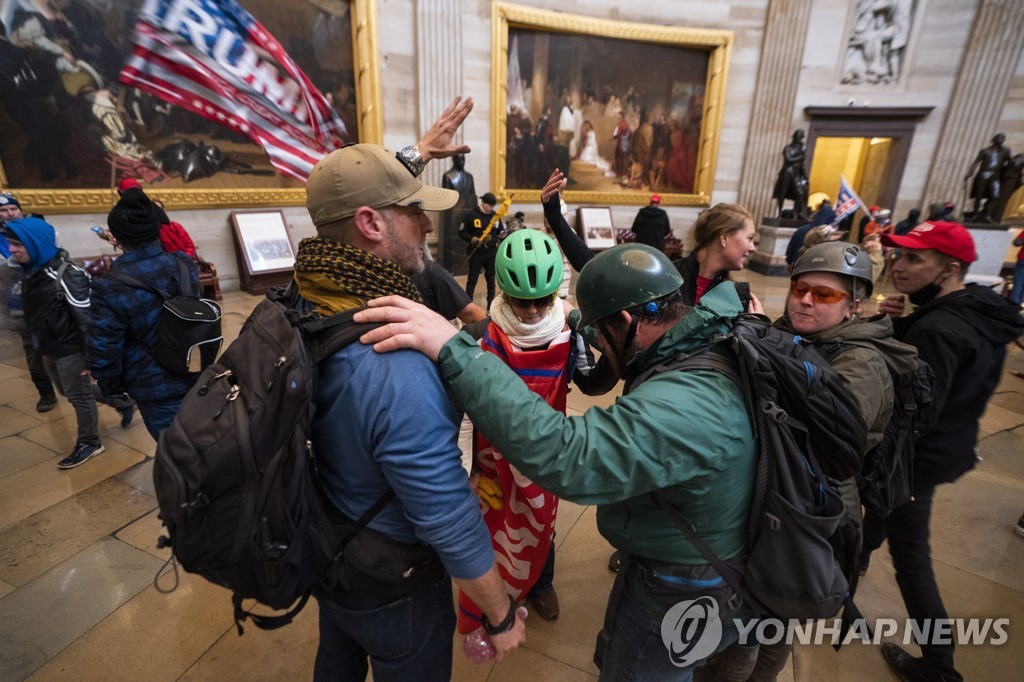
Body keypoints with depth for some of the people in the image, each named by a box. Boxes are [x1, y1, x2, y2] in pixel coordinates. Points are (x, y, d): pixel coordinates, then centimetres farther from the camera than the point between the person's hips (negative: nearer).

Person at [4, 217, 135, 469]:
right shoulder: (31, 272, 5)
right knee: (70, 392, 21)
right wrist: (40, 345, 21)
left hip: (70, 350, -9)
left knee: (78, 396, 4)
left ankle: (89, 442, 20)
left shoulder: (68, 275, -23)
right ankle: (123, 404, 36)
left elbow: (87, 318, -23)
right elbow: (33, 314, 17)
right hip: (49, 349, 9)